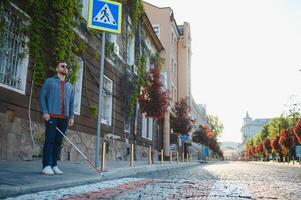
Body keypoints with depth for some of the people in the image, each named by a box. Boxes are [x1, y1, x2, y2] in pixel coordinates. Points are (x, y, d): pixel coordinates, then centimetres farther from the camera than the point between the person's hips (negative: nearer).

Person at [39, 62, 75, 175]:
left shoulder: (70, 86, 22)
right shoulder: (49, 82, 10)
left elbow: (72, 102, 18)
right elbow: (42, 96, 2)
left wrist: (71, 116, 7)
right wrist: (44, 112, -10)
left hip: (64, 118, 4)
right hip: (51, 116, -4)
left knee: (58, 141, 2)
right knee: (50, 140, -8)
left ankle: (54, 165, 8)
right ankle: (47, 165, -5)